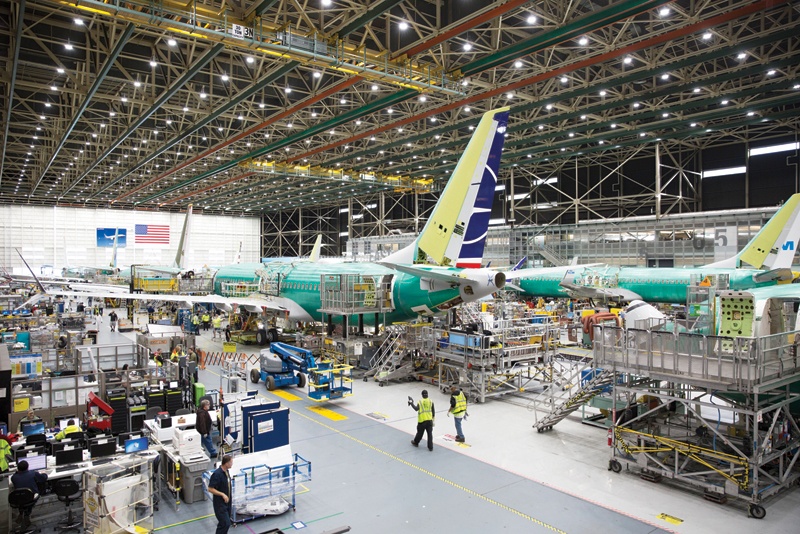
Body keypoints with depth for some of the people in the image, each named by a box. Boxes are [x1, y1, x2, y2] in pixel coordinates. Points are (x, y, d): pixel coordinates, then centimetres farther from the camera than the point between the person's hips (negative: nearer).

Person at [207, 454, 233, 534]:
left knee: (223, 524, 14)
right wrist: (222, 494, -24)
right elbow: (210, 489, -21)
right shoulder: (217, 474, -24)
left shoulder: (227, 471, 2)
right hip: (220, 504, -8)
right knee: (226, 524, -9)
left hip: (227, 502, 8)